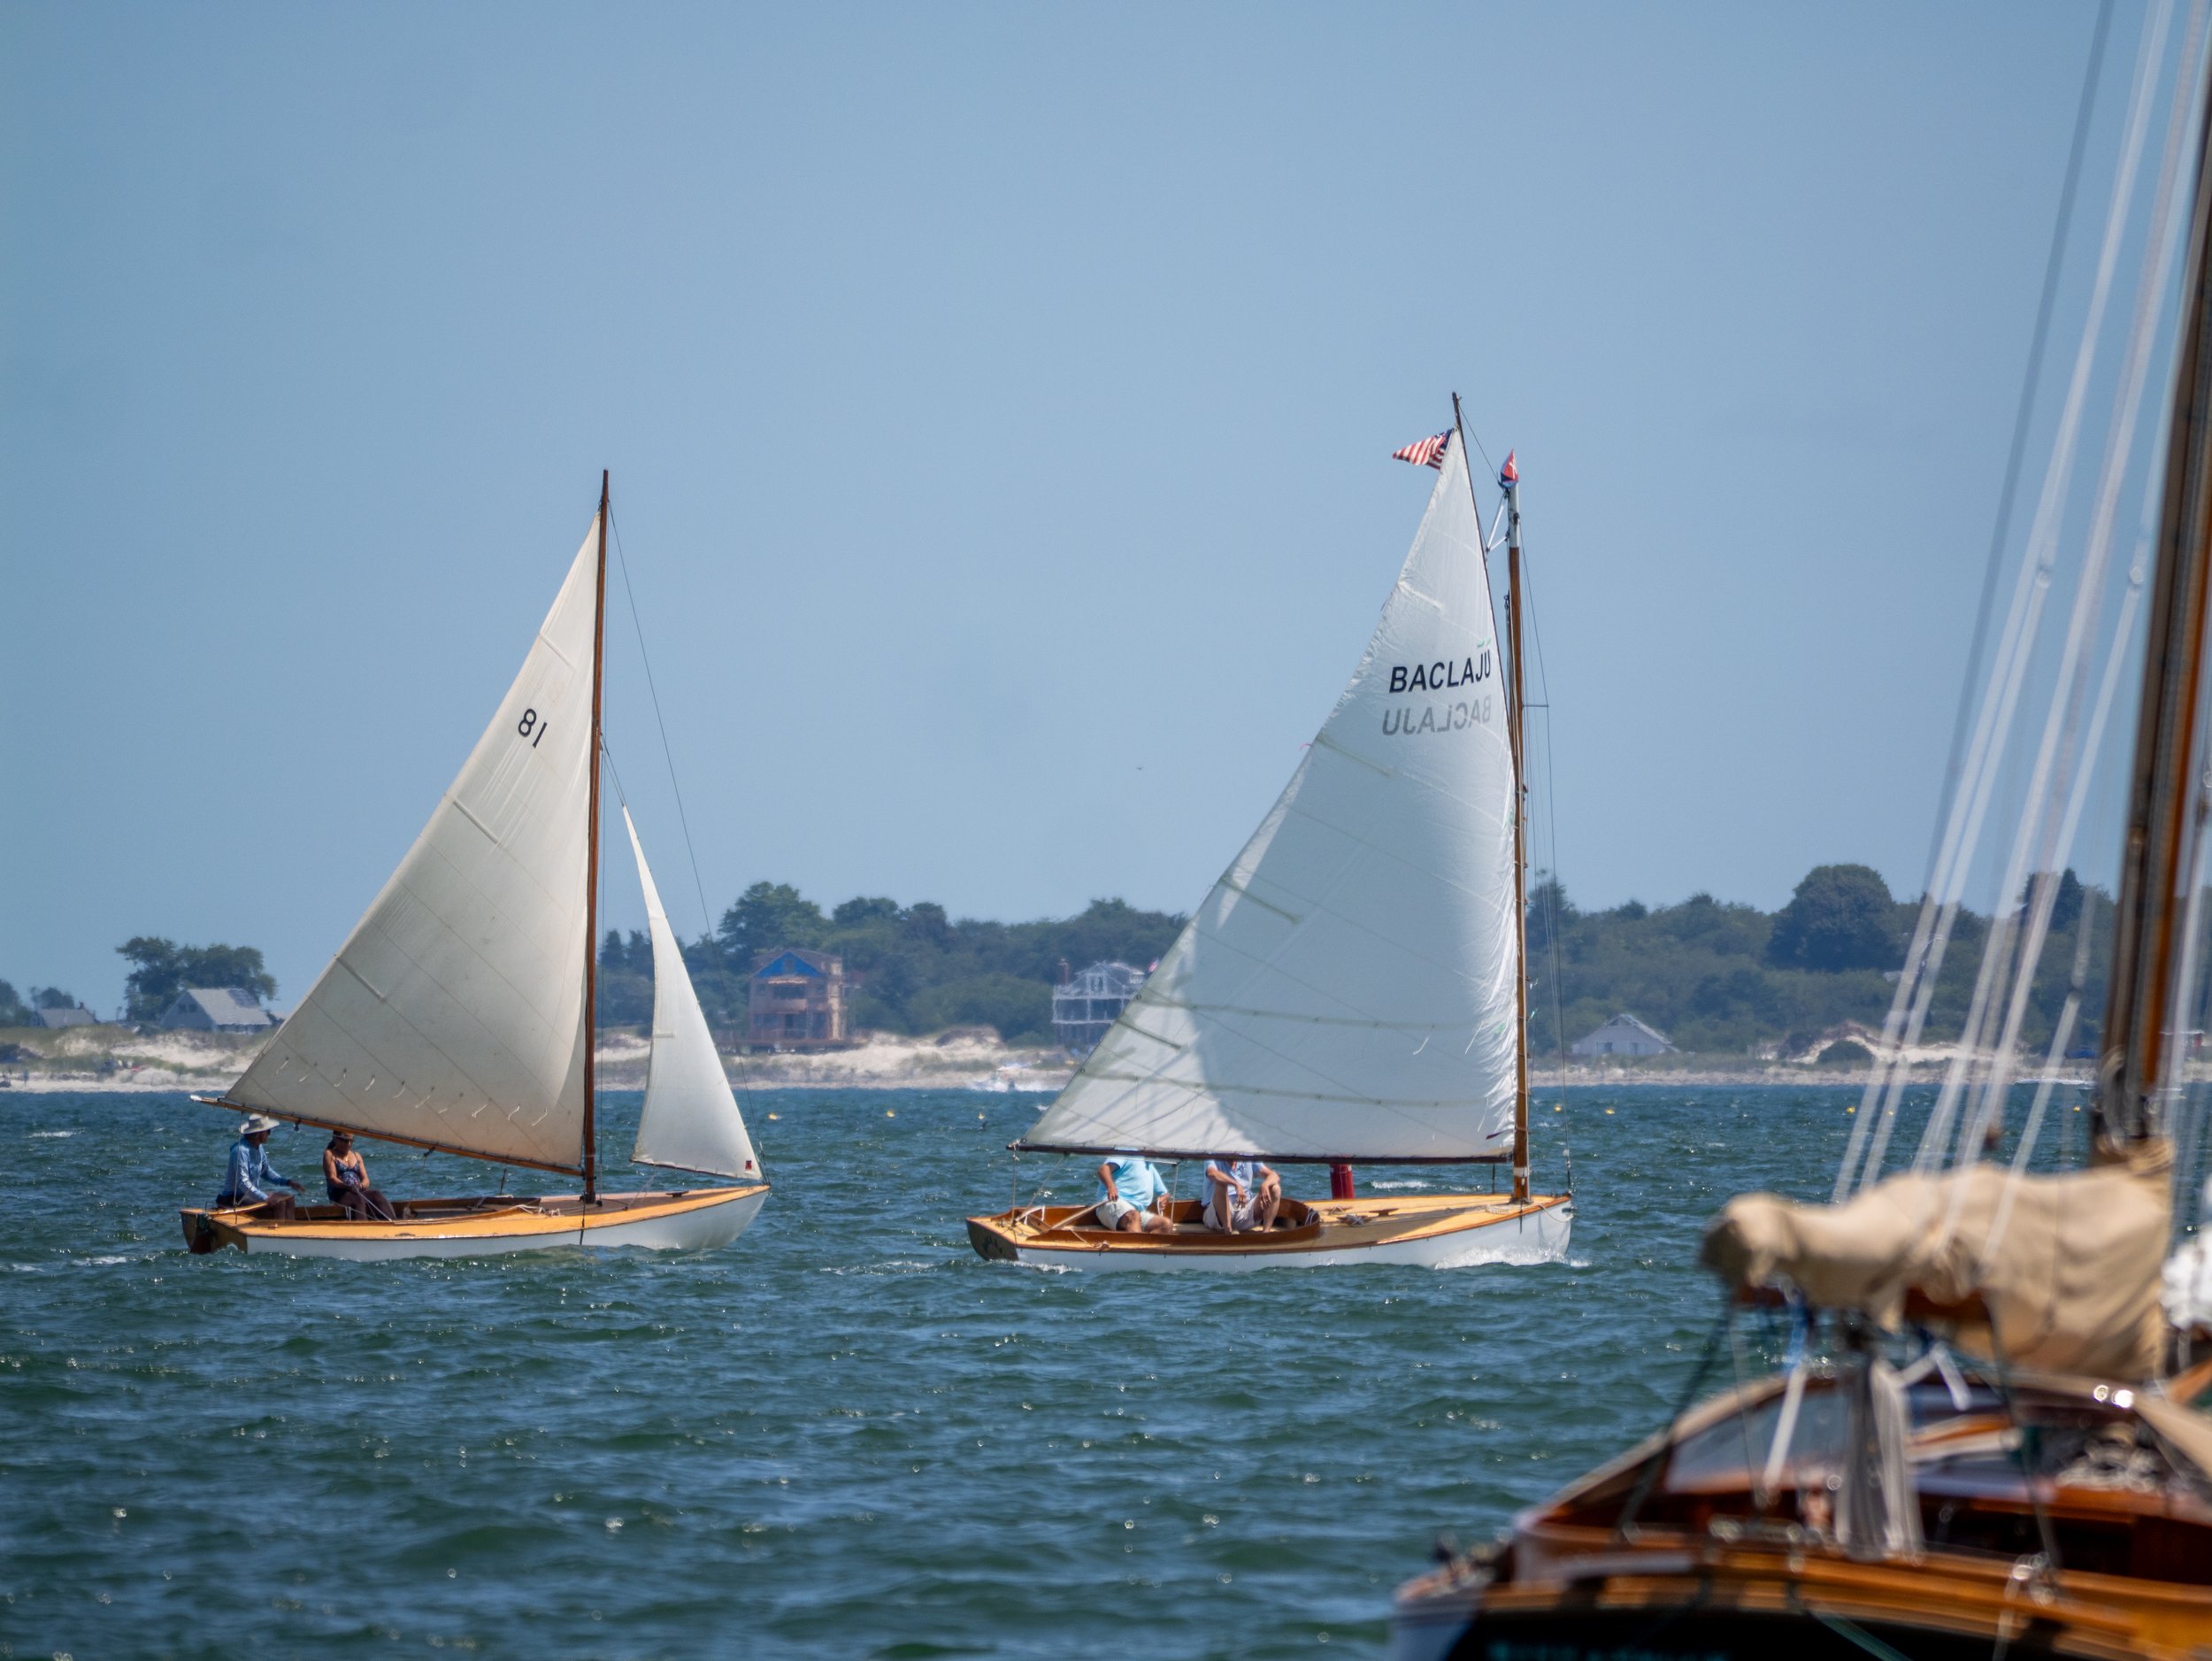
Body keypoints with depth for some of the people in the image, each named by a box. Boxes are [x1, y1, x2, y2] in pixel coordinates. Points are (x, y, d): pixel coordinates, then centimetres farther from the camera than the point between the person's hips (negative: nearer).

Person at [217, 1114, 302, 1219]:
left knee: (288, 1199, 2)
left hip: (251, 1194, 10)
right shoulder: (240, 1150, -23)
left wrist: (288, 1182, 4)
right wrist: (265, 1198, -36)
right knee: (278, 1204, -22)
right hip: (235, 1198, -10)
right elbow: (243, 1182, -30)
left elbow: (266, 1171, 18)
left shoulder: (259, 1148, 7)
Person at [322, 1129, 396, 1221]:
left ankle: (392, 1223, -45)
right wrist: (347, 1186, -24)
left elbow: (365, 1179, 14)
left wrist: (361, 1186, -12)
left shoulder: (356, 1156, 24)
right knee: (358, 1198, -37)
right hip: (339, 1193, -5)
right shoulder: (329, 1154, 9)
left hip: (359, 1192, 5)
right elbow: (332, 1178, -5)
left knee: (376, 1194, -26)